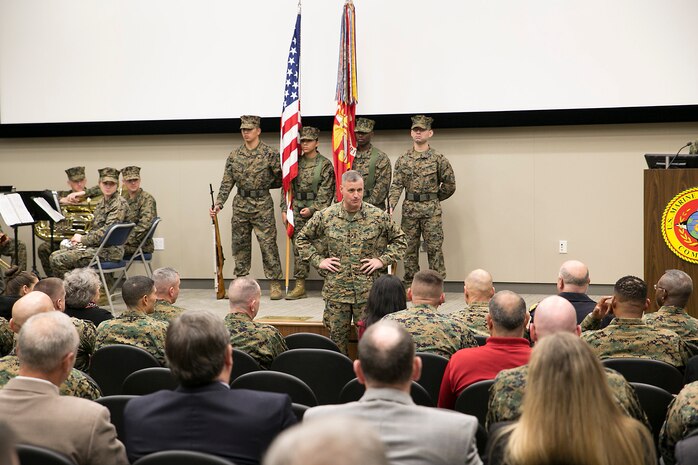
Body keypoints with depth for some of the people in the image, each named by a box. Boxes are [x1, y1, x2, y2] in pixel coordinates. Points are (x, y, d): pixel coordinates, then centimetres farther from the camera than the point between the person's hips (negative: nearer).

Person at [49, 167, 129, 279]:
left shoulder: (120, 204, -12)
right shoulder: (102, 202, 17)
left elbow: (106, 231, -20)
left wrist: (83, 239, -12)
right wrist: (81, 239, 4)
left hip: (109, 250, -9)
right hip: (96, 246, 9)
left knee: (58, 261, -17)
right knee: (54, 256, 7)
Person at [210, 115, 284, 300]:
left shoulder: (270, 153, -5)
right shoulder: (234, 155, 7)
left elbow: (281, 179, 1)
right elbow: (227, 182, 5)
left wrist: (263, 186, 5)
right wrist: (218, 204, -4)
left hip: (262, 205, -4)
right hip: (240, 205, 4)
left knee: (268, 244, -5)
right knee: (240, 244, 9)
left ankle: (275, 284, 0)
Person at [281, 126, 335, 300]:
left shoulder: (325, 164, -4)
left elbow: (326, 192, -9)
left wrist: (312, 209, -16)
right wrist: (284, 209, 4)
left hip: (317, 211, -4)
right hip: (297, 210, 4)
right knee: (299, 247, 3)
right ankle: (300, 286, 6)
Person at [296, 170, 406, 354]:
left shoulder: (378, 217, -1)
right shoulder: (325, 217, 0)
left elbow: (399, 239, 11)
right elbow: (302, 239, 13)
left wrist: (382, 260, -1)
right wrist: (318, 260, 3)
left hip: (369, 290, -1)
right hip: (336, 289, 1)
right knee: (337, 335, 6)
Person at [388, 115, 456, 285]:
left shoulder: (438, 159, -1)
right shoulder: (402, 160, 6)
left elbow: (449, 184, 5)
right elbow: (396, 185, 0)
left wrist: (435, 199, 8)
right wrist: (391, 206, -14)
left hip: (432, 210, -2)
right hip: (409, 209, 2)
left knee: (434, 248, -1)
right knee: (410, 248, 7)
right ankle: (410, 285, 15)